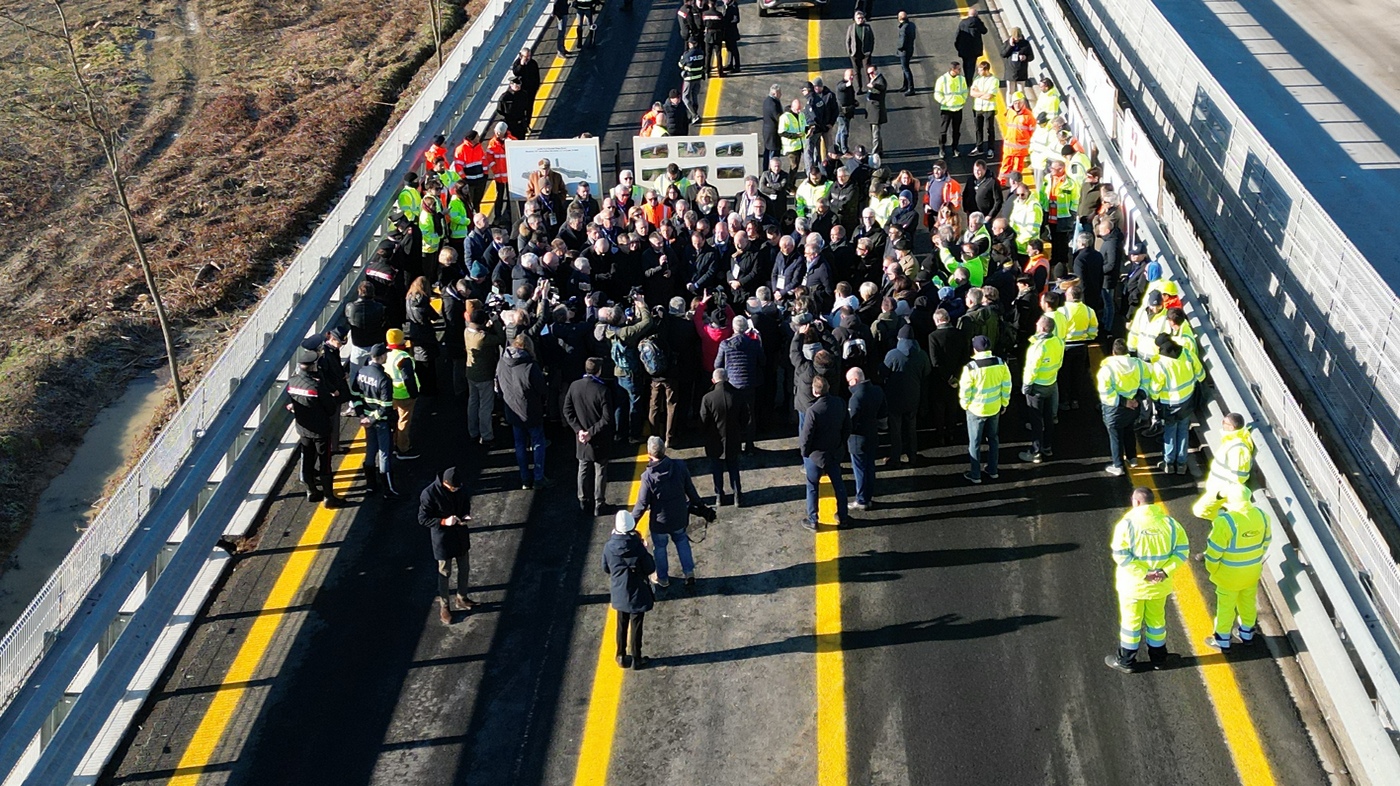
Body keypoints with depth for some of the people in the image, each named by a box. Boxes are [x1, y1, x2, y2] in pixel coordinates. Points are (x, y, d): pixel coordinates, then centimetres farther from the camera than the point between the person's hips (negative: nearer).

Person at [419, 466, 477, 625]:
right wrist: (444, 521, -30)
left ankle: (462, 598, 43)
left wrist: (466, 514, -13)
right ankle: (444, 606, 32)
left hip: (461, 534, 5)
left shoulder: (461, 486, -12)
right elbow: (423, 519, -18)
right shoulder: (429, 494, -28)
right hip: (442, 538, -5)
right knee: (445, 573, 12)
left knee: (464, 569, 20)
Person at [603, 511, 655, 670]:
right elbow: (650, 568, -14)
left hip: (619, 593, 3)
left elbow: (606, 569, 0)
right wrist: (645, 552, -2)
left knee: (622, 625, 21)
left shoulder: (609, 546, -14)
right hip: (637, 593, -3)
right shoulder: (637, 546, -24)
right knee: (636, 627, 12)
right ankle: (636, 659, 24)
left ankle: (622, 657, 32)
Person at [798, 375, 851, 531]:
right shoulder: (840, 403, -12)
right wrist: (841, 443, 14)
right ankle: (842, 517, 34)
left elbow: (806, 437, -23)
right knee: (838, 484, 20)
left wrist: (804, 451, -4)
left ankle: (812, 521, 24)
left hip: (815, 455, -5)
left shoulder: (813, 410, -30)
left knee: (812, 488, 12)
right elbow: (847, 426, 0)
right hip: (834, 452, 5)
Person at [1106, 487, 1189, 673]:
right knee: (1157, 620, 21)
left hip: (1132, 584, -3)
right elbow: (1182, 550, -8)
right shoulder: (1170, 523, -6)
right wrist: (1165, 571, -13)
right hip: (1160, 585, 3)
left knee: (1131, 622, 12)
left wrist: (1143, 573, -19)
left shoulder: (1126, 524, -17)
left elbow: (1121, 555, -22)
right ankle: (1158, 658, 35)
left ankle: (1125, 661, 24)